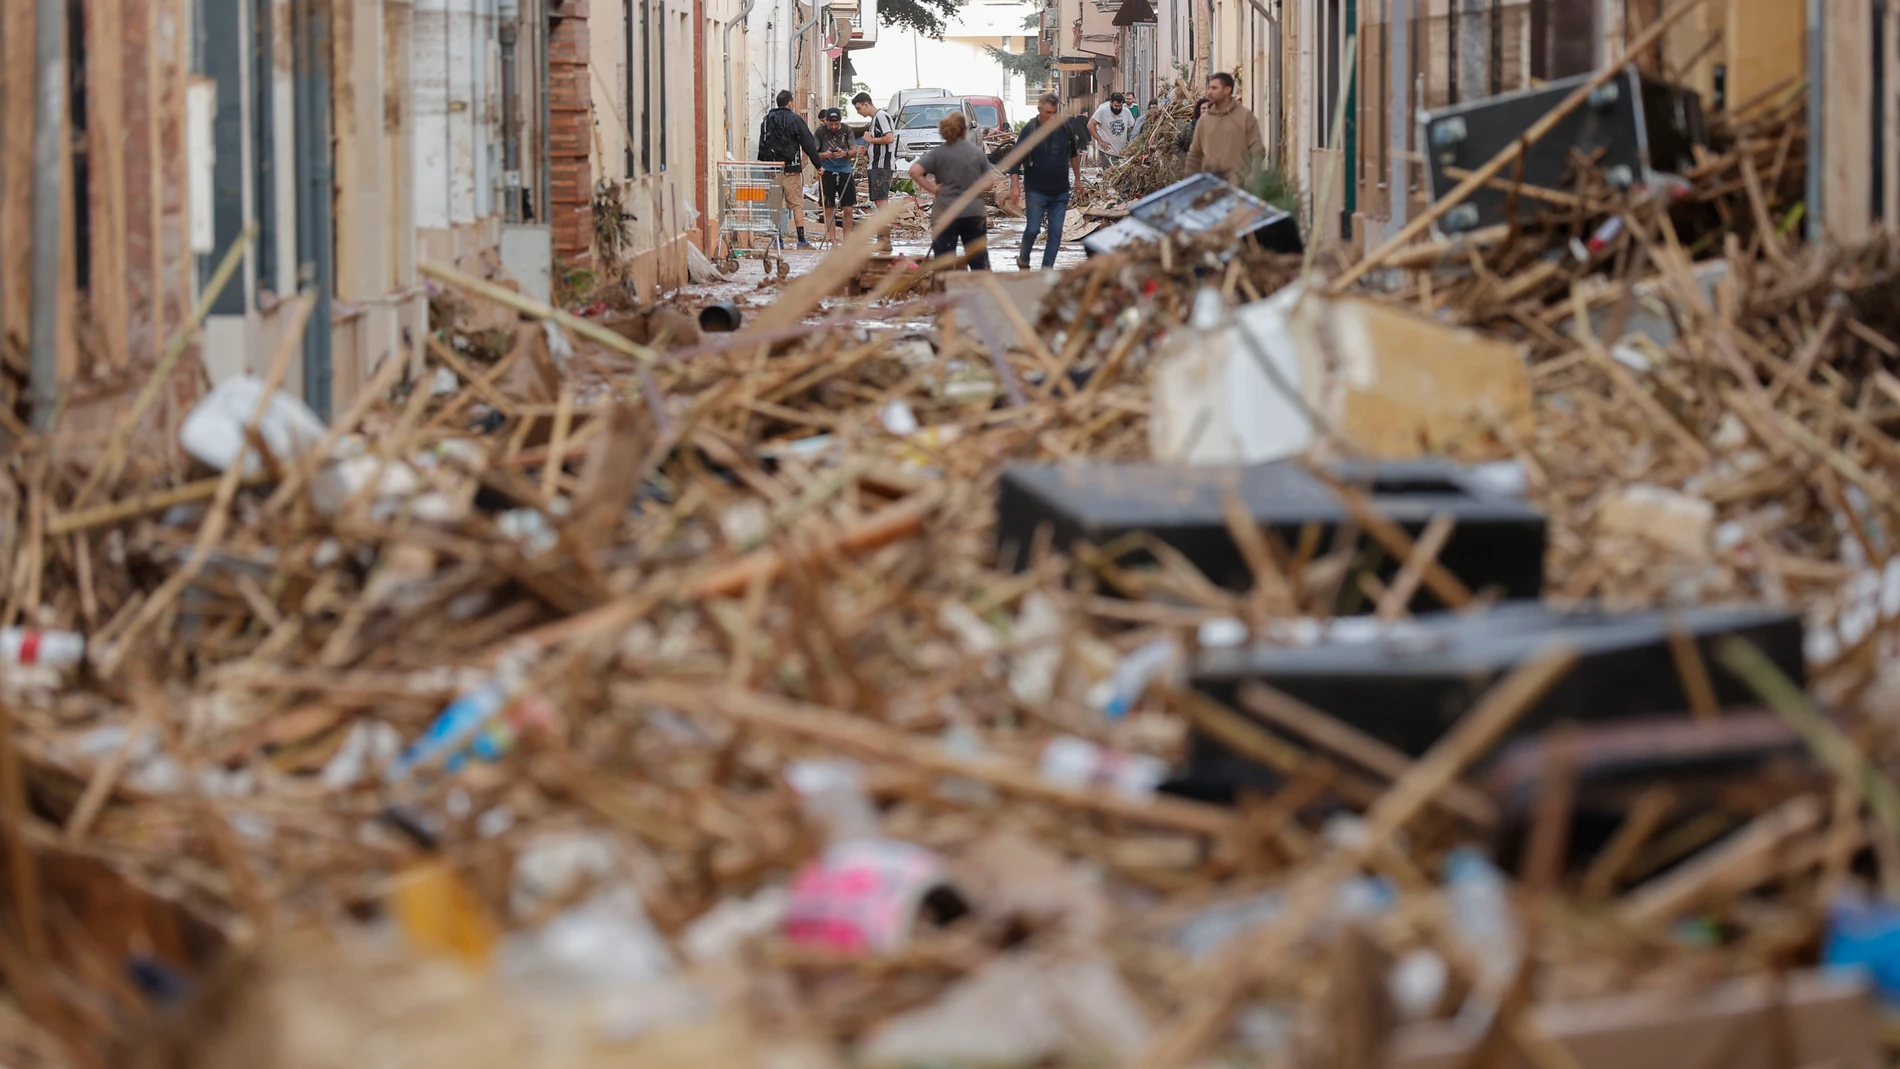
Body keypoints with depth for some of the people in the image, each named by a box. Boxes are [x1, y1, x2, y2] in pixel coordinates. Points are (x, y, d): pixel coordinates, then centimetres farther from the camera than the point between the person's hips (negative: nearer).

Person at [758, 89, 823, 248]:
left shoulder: (767, 120, 9)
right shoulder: (795, 119, -5)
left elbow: (762, 146, 12)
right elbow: (809, 144, -5)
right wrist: (818, 165, 2)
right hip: (791, 169, -4)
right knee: (797, 204, -1)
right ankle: (801, 240, -6)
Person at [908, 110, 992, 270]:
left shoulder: (938, 153, -5)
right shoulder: (978, 153, 0)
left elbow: (914, 171, -17)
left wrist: (932, 189, -7)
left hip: (946, 214, -2)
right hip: (974, 212, 2)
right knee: (979, 263, 12)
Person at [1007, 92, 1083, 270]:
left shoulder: (1064, 127, 1)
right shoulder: (1030, 130, -10)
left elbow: (1074, 154, 17)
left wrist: (1078, 178, 20)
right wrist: (1015, 186, -18)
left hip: (1061, 191, 4)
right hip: (1037, 191, -4)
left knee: (1056, 232, 2)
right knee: (1032, 229, -4)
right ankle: (1023, 260, 22)